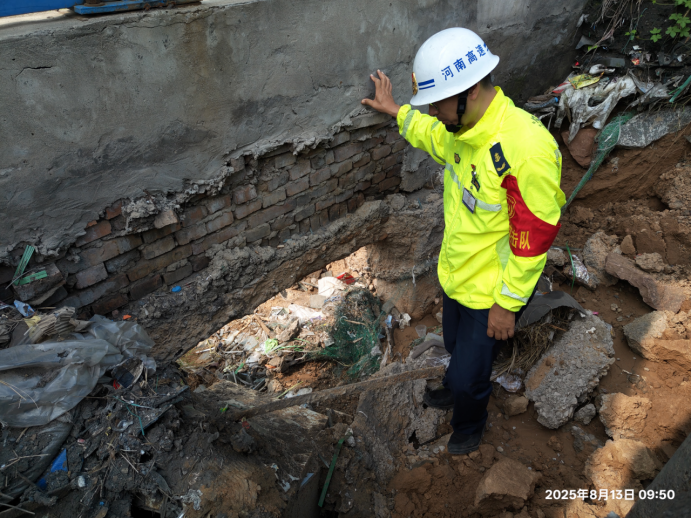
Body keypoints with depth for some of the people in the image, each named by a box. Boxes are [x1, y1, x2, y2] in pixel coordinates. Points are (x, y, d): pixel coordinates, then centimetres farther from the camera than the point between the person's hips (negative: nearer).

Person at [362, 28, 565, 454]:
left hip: (492, 291, -7)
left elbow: (534, 237, -27)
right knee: (455, 346, 31)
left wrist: (507, 305, -19)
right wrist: (397, 112, 18)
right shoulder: (466, 127, -8)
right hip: (455, 273, 8)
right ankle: (457, 390, 63)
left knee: (469, 373, 13)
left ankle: (470, 426, 46)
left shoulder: (526, 150, -34)